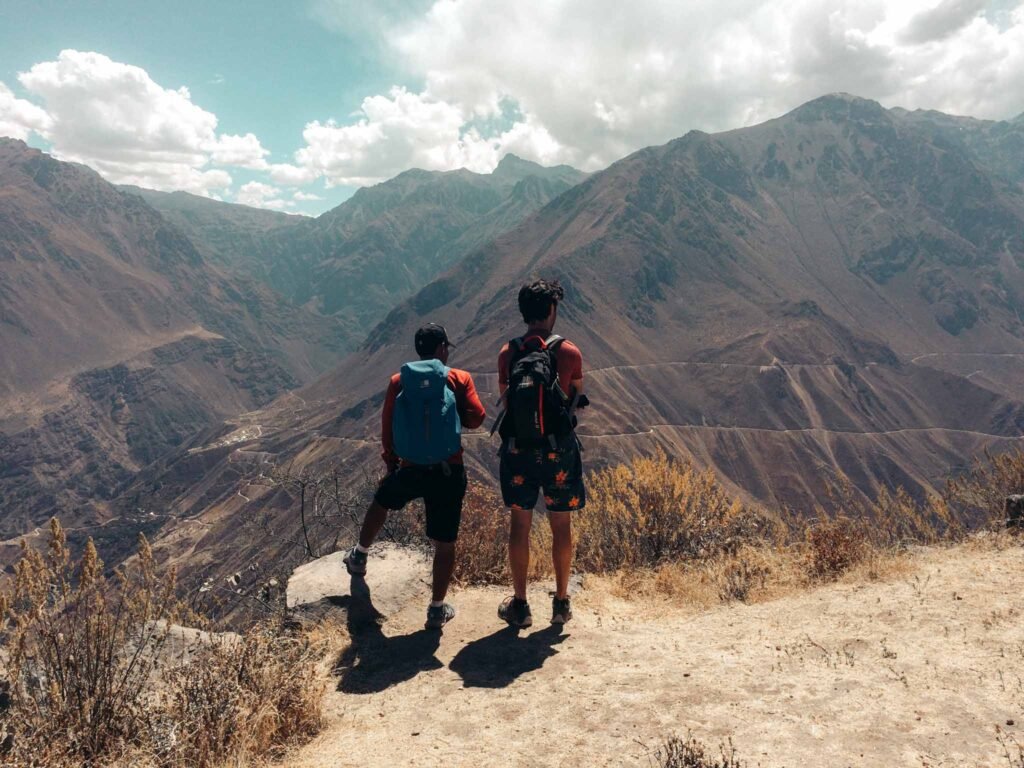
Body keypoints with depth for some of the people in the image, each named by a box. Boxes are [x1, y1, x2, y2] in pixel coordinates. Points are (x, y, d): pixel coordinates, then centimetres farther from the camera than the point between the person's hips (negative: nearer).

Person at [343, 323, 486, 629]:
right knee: (444, 543, 8)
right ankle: (438, 609, 16)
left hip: (409, 468, 3)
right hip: (448, 472, -2)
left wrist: (390, 463, 18)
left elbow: (387, 427, 6)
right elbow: (476, 418, -8)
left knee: (380, 502, 33)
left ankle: (359, 557, 49)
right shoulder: (459, 378, -4)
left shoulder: (398, 381, 3)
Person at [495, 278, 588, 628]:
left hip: (518, 451, 2)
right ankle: (561, 602, 24)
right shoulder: (569, 353, -10)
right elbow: (576, 400, 1)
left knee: (520, 523, 12)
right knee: (561, 524, 13)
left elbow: (505, 399, 5)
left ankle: (519, 604, 21)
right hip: (559, 451, -1)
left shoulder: (507, 354, -4)